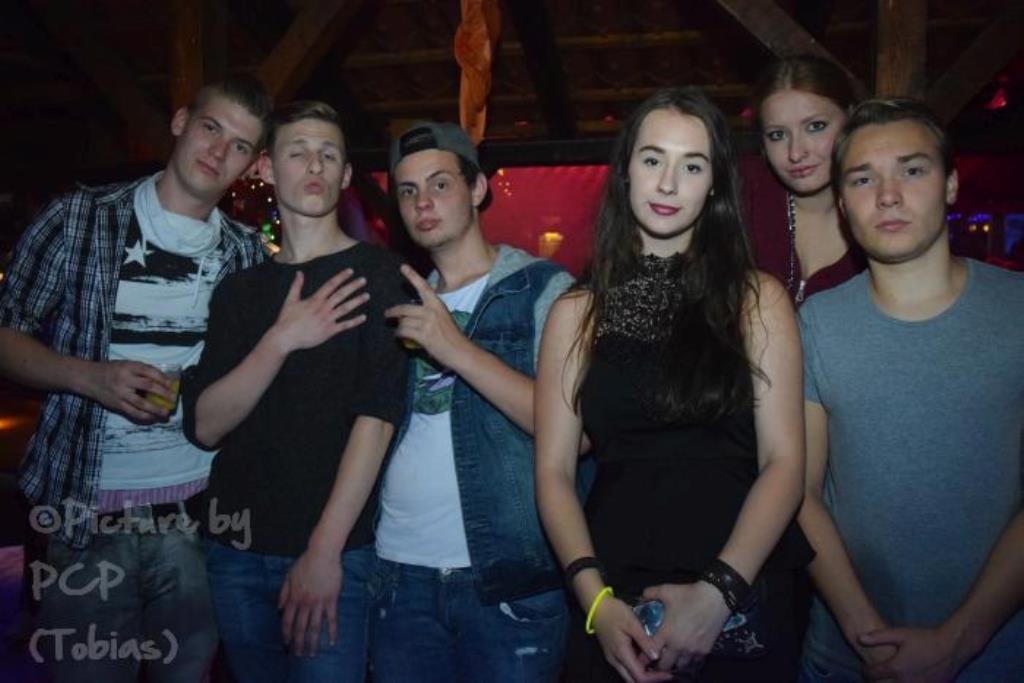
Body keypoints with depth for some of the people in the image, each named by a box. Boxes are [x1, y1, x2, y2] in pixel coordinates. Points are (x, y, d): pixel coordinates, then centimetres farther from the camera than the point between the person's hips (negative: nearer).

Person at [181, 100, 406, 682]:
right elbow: (206, 426, 0)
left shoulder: (377, 274, -3)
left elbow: (378, 413, -13)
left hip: (335, 552, -4)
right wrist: (280, 341, -15)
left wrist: (324, 550, -17)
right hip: (237, 549, 4)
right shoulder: (240, 290, 9)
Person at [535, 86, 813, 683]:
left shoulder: (757, 300, 0)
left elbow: (784, 461, -6)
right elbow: (554, 470, -1)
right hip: (618, 608, 1)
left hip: (741, 605, 0)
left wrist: (719, 590, -18)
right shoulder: (577, 313, 2)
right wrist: (596, 602, -13)